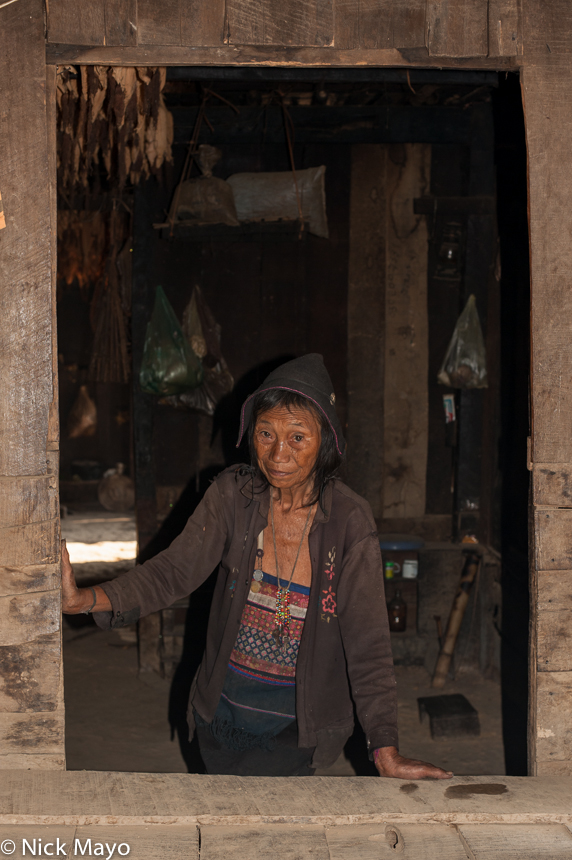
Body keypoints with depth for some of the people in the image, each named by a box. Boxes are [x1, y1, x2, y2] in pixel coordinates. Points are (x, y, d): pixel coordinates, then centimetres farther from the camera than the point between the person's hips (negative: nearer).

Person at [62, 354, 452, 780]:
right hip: (223, 709, 3)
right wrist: (86, 599, -33)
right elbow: (173, 570, -15)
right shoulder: (233, 496, -9)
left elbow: (367, 641, -16)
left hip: (297, 726, -3)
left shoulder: (350, 522, -16)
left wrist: (386, 751, -23)